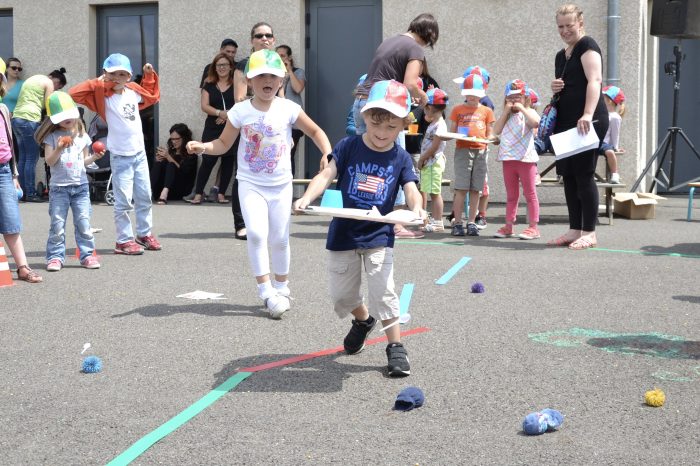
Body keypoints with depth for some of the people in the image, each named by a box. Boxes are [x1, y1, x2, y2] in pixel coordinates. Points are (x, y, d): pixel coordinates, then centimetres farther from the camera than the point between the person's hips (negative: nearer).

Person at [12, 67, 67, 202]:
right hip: (29, 120, -9)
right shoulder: (49, 83, 0)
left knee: (23, 158, 11)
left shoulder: (33, 79, 26)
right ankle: (30, 193, -4)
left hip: (16, 118, 9)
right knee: (32, 159, -4)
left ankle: (24, 191, 12)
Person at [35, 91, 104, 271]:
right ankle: (55, 256, 5)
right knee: (57, 225, -1)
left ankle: (87, 254, 7)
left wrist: (94, 157, -3)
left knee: (83, 223, 1)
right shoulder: (52, 137, 0)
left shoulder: (82, 136, 9)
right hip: (59, 187, -2)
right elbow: (49, 161, -7)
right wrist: (59, 148, -21)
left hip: (80, 186, 2)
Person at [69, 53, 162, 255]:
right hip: (120, 156, -6)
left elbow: (152, 95, 29)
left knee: (144, 197, 14)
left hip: (140, 153, 6)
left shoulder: (134, 91, 7)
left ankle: (145, 234, 27)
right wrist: (97, 82, -16)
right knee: (123, 201, -7)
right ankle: (124, 240, 2)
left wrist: (149, 76, 18)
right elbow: (74, 94, -20)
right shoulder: (102, 95, -9)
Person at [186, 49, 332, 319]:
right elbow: (223, 144, 1)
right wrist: (202, 147, -17)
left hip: (280, 185, 1)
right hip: (250, 184, -1)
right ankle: (266, 291, -8)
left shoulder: (288, 109, -8)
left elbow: (315, 131, 4)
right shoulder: (240, 111, -8)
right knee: (256, 233, -18)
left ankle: (281, 288, 30)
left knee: (279, 239, 9)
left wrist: (328, 155, -11)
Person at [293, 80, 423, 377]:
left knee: (382, 291, -11)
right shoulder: (348, 147, -6)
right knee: (341, 294, 13)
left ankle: (395, 347, 2)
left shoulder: (401, 158, -3)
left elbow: (411, 189, -11)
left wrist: (416, 208, -34)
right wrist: (307, 198, -30)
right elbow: (326, 175, -12)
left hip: (379, 236, -1)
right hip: (343, 235, 2)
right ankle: (363, 320, 44)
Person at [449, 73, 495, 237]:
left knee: (475, 189, 3)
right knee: (461, 188, -7)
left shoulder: (486, 111, 13)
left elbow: (490, 133, 14)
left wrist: (489, 139, -8)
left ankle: (471, 223, 8)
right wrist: (457, 134, -11)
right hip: (463, 149, -2)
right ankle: (457, 222, -4)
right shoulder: (458, 109, 10)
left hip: (481, 151, 2)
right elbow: (452, 131, 10)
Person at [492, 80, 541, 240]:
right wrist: (506, 112, -3)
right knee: (511, 195, 11)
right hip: (508, 159, 5)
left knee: (530, 194, -1)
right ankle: (508, 226, 16)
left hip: (526, 159, -5)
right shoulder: (505, 116, 15)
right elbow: (496, 131, 0)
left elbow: (536, 122, -23)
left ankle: (533, 227, -1)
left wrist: (522, 109, -14)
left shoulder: (529, 113, 0)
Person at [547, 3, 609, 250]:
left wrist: (588, 114, -30)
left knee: (583, 174, -8)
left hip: (587, 121, -8)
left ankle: (589, 232, -4)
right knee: (568, 175, 6)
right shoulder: (560, 55, 20)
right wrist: (555, 88, 5)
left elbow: (594, 80, -17)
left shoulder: (587, 45, -4)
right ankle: (574, 230, 12)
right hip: (566, 122, 8)